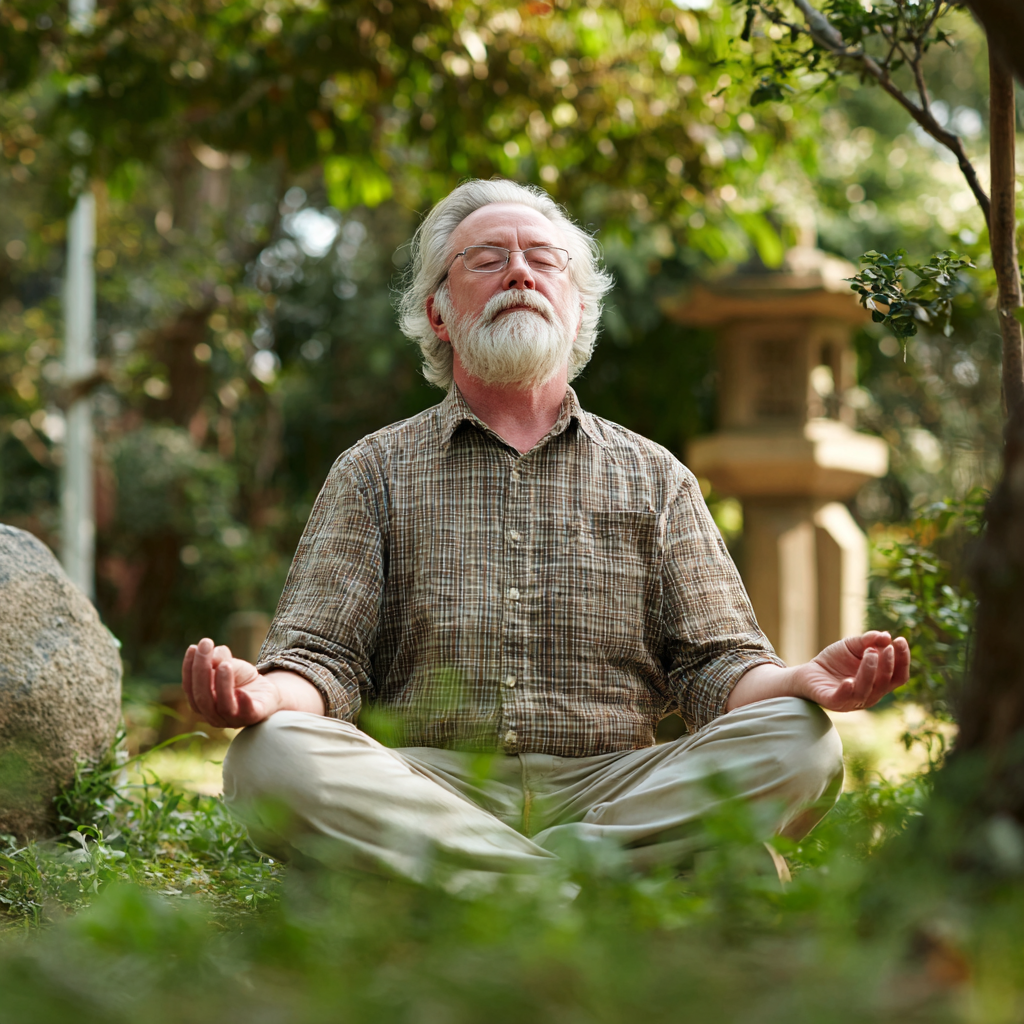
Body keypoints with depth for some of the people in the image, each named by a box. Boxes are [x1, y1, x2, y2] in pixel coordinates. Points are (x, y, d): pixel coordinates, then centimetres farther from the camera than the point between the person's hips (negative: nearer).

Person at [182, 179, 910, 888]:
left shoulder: (655, 477, 18)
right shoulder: (376, 473, 16)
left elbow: (715, 667, 10)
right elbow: (323, 657, 6)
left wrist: (804, 681, -14)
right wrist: (260, 692, -19)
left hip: (613, 790, 1)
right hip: (430, 793, -1)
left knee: (800, 746, -25)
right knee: (271, 758, -31)